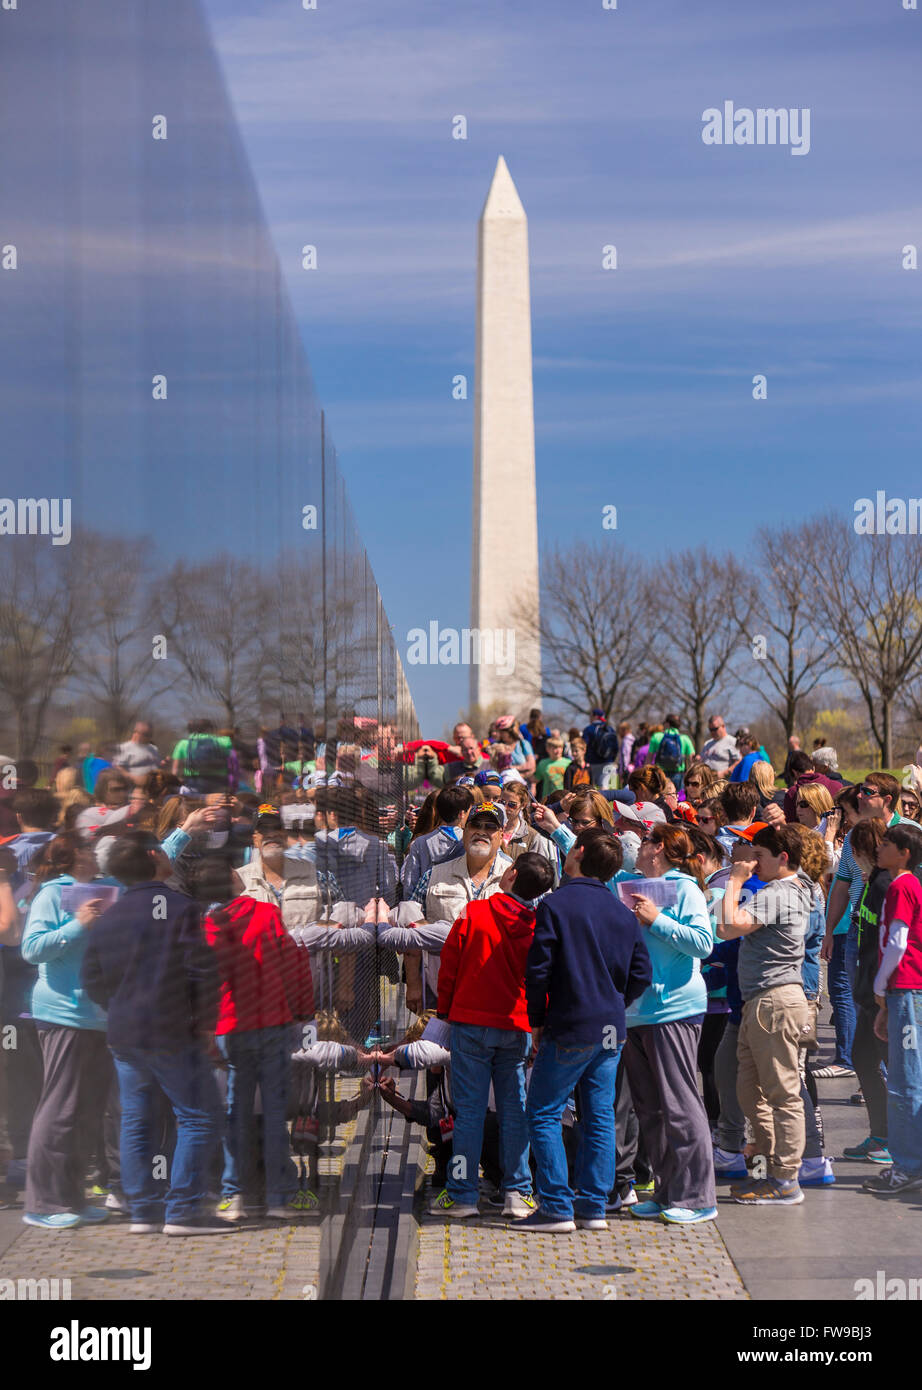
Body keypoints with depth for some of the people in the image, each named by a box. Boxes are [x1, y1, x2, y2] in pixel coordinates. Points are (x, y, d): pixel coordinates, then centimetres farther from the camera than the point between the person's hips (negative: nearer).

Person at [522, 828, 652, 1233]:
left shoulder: (556, 905, -9)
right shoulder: (622, 912, 8)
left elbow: (538, 970, -12)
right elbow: (641, 975, 10)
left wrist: (537, 1020, -1)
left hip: (570, 1028, -6)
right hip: (612, 1032, 6)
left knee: (543, 1113, 1)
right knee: (600, 1117, 10)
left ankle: (557, 1208, -2)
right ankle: (593, 1206, 12)